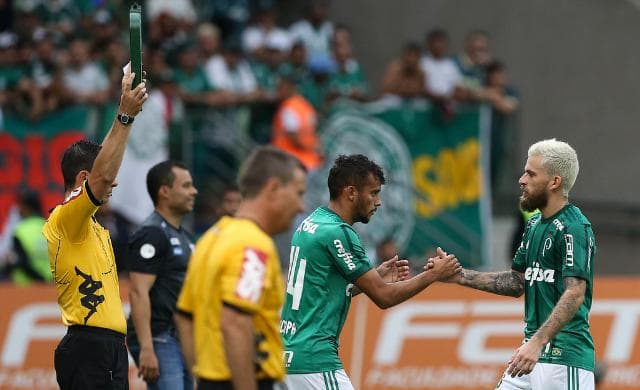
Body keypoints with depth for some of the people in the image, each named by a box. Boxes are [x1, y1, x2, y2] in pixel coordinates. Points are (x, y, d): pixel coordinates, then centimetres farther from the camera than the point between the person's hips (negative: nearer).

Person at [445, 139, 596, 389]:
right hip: (534, 349, 10)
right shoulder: (535, 224, 17)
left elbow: (575, 294, -23)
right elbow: (517, 283, 22)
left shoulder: (574, 228, -14)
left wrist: (537, 343, -32)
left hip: (564, 356, -9)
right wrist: (459, 276, 12)